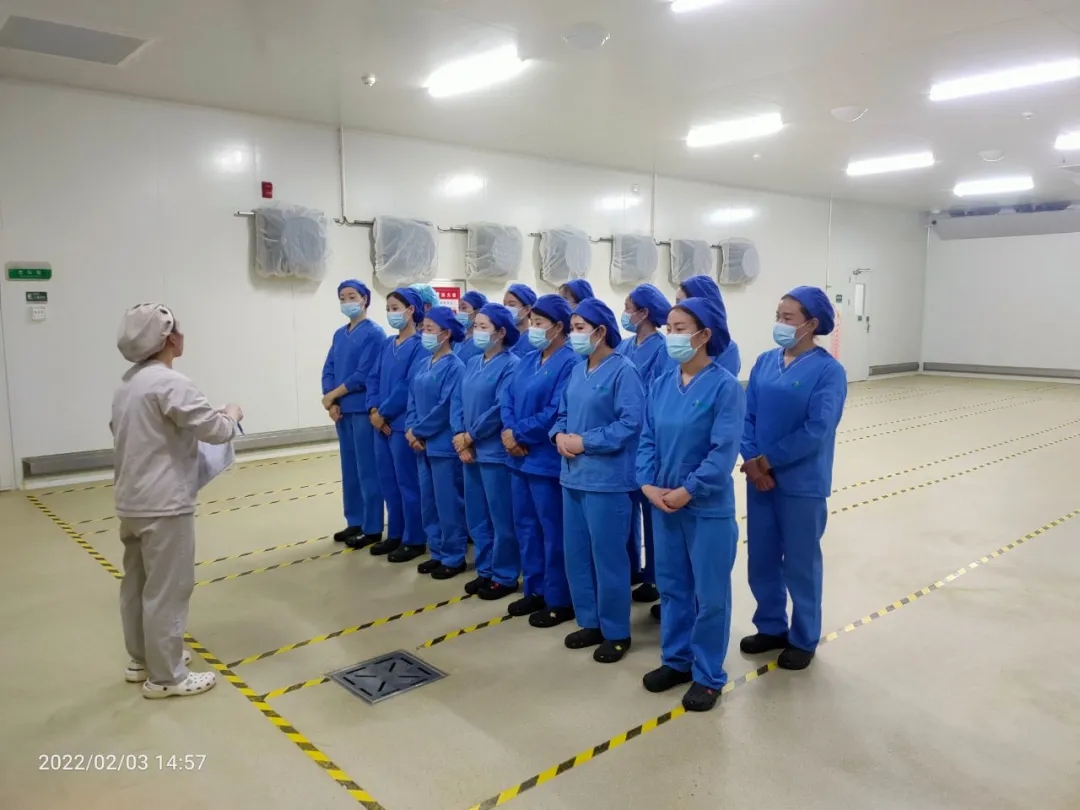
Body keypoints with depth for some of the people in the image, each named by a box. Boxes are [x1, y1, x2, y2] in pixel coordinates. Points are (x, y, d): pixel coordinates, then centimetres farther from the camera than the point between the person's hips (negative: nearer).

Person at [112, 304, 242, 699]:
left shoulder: (128, 382, 11)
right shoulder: (169, 383, -19)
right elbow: (214, 429, -18)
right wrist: (233, 415, 1)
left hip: (132, 501, 10)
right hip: (164, 505, -10)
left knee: (137, 584, 18)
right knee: (166, 590, 0)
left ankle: (142, 659, 32)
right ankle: (165, 676, 10)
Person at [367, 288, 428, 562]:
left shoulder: (420, 345, -10)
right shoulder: (387, 344, 14)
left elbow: (410, 385, -17)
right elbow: (373, 378, 12)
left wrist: (383, 412, -13)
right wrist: (373, 409, -4)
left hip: (403, 423, -8)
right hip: (382, 423, 8)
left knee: (408, 482, 1)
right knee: (388, 481, 14)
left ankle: (415, 540, 12)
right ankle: (395, 534, 27)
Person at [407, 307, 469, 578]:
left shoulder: (454, 367, -13)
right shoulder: (424, 364, 11)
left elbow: (446, 408, -19)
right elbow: (413, 399, 12)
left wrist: (418, 431, -12)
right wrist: (410, 430, -3)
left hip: (444, 446, -8)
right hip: (423, 445, 8)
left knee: (449, 504, 2)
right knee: (428, 502, 15)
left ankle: (454, 558, 14)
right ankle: (437, 553, 28)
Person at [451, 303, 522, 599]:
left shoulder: (511, 365, -12)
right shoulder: (472, 363, 12)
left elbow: (501, 410, -20)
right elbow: (458, 401, 10)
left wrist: (469, 436, -12)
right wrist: (460, 437, -5)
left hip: (496, 452, -8)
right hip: (471, 451, 8)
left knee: (501, 517, 2)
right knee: (476, 516, 15)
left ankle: (505, 576, 16)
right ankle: (486, 570, 29)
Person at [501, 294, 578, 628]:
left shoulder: (570, 363, -14)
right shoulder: (528, 360, 14)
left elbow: (555, 413, -21)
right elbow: (508, 397, 10)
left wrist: (517, 433, -13)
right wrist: (508, 432, -8)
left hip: (547, 460, -9)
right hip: (520, 458, 9)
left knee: (553, 530, 2)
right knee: (526, 525, 16)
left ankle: (559, 600, 15)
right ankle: (535, 590, 31)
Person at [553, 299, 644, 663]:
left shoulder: (623, 370, -13)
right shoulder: (577, 370, 11)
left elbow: (631, 423, -20)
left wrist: (585, 442, -19)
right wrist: (559, 435, -4)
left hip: (607, 480, -8)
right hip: (573, 476, 8)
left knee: (608, 557, 2)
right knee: (576, 554, 15)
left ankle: (616, 632, 19)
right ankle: (590, 622, 31)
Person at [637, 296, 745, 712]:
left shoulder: (725, 386, -13)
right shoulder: (661, 385, 3)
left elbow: (725, 451, -18)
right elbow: (648, 439, 5)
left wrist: (688, 491, -19)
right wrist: (648, 484, -9)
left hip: (708, 508, -5)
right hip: (662, 503, 6)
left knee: (710, 594, 7)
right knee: (672, 586, 17)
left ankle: (708, 676, 23)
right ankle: (676, 660, 34)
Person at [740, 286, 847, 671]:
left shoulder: (828, 370, -11)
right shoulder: (765, 362, 5)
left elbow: (816, 431, -19)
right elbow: (748, 415, 2)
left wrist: (767, 461, -15)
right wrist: (751, 461, -12)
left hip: (802, 484, -5)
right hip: (759, 478, 5)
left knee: (800, 563, 9)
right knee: (761, 559, 14)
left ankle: (803, 639, 27)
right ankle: (771, 627, 34)